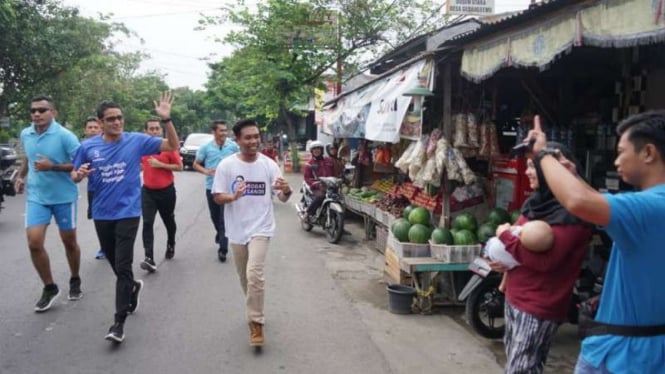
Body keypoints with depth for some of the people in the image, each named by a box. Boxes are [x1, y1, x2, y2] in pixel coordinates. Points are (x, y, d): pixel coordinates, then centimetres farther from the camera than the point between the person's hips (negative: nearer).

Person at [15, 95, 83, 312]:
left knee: (69, 241, 11)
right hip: (36, 196, 4)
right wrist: (21, 175, 5)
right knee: (34, 243, -6)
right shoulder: (25, 135, 1)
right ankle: (49, 288, 12)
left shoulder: (65, 136, -16)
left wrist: (53, 167, -25)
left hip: (64, 196, -4)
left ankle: (75, 281, 33)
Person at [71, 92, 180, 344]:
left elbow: (173, 146, -7)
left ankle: (119, 322, -2)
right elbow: (74, 176, 8)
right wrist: (79, 175, -17)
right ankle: (132, 287, 49)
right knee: (115, 264, 18)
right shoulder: (88, 147, -2)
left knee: (123, 267, -8)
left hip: (128, 213, -3)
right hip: (102, 214, 4)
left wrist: (166, 119, -21)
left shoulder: (136, 141, -7)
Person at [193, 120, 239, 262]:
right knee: (215, 216, 18)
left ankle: (222, 249, -3)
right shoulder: (206, 147, -3)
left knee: (225, 219, -8)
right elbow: (196, 164, 5)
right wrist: (206, 171, -14)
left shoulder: (233, 146, -5)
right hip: (211, 187, 2)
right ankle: (220, 233, 48)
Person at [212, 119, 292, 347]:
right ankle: (254, 310, 42)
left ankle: (256, 323, -4)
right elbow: (217, 197, -5)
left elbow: (282, 198, -3)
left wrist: (286, 191, -27)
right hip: (237, 230, 2)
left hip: (260, 228, -2)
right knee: (244, 277, 17)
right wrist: (234, 197, -26)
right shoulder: (226, 165, -7)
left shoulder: (268, 165, -6)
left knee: (254, 274, -17)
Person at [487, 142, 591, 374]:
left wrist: (505, 237, -17)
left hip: (539, 307, -9)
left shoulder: (570, 213, -20)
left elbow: (545, 259, -27)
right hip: (515, 297, 9)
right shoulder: (538, 201, 9)